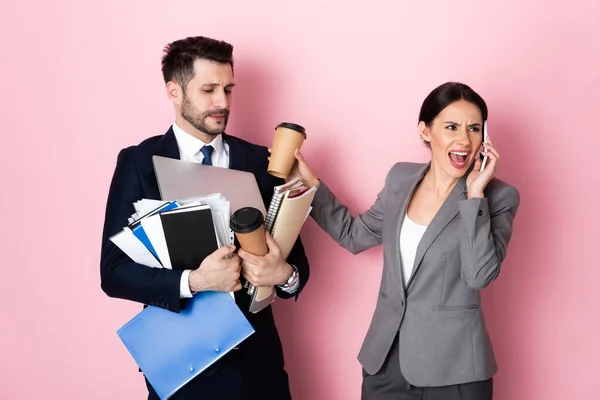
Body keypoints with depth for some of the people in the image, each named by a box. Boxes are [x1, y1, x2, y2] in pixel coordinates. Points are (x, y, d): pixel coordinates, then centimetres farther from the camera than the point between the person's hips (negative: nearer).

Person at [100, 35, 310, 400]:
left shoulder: (260, 161, 0)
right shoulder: (139, 163, -6)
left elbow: (296, 259, 1)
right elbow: (114, 271, -10)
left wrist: (285, 274, -21)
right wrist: (193, 281, -24)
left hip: (256, 354, 2)